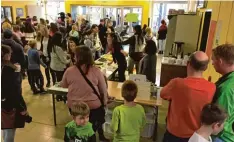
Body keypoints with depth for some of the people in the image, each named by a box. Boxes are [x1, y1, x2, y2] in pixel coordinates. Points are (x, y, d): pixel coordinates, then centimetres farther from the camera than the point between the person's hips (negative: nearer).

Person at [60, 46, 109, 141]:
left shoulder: (69, 71, -14)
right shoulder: (96, 71, -17)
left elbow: (63, 86, 5)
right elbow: (103, 90, -7)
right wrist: (104, 102, 10)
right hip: (93, 105, -1)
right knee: (93, 128, 24)